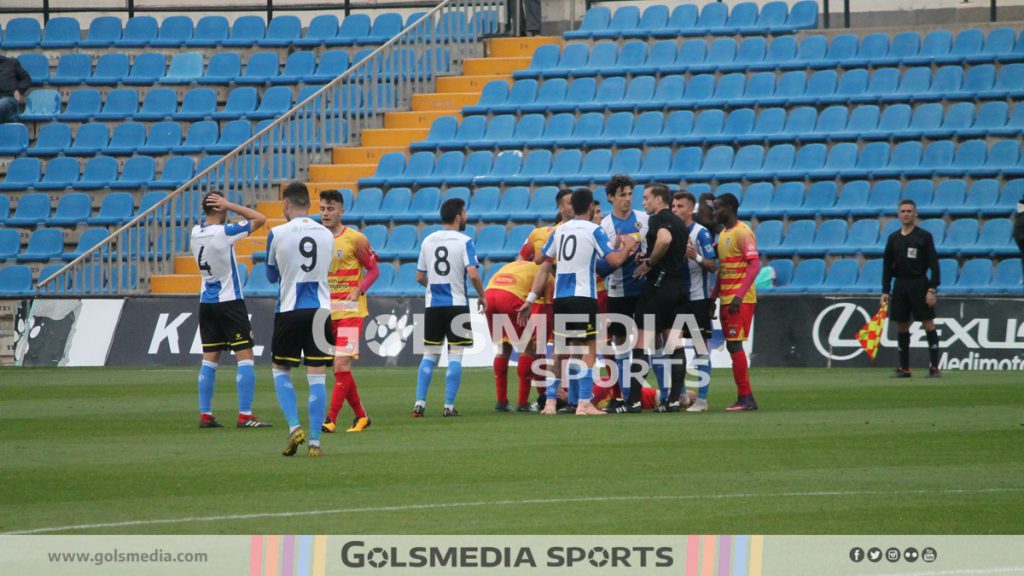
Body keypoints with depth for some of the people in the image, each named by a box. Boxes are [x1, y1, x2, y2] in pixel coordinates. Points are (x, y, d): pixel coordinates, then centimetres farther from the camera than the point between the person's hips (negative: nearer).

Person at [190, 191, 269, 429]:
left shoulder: (196, 233, 2)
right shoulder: (224, 232, -17)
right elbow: (259, 219, -10)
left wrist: (224, 207, 10)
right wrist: (229, 205, -9)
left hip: (206, 303, 7)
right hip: (229, 301, -7)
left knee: (209, 359, 9)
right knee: (245, 356, -4)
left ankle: (205, 415, 6)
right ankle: (244, 415, -11)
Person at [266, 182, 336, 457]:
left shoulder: (278, 234, -5)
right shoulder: (327, 235, 6)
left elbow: (271, 276, 9)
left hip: (290, 310, -2)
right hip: (321, 310, 2)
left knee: (281, 370, 14)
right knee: (317, 376, 3)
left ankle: (294, 427, -3)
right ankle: (315, 441, -1)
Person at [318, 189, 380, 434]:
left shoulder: (355, 239, -6)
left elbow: (373, 270, -1)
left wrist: (358, 290, -15)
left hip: (350, 311, -6)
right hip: (326, 311, 6)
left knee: (341, 363, -15)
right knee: (340, 368, 8)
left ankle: (331, 418, -16)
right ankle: (360, 415, 21)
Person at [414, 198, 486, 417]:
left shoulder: (428, 241, 7)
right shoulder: (464, 242, -8)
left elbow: (420, 277, 11)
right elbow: (473, 274, -18)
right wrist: (482, 296, -3)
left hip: (433, 305, 4)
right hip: (457, 305, -4)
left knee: (429, 355, 10)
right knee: (455, 356, 1)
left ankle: (419, 403, 2)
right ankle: (449, 406, -3)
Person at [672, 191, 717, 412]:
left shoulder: (701, 233, -8)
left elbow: (713, 266, -12)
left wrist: (696, 256, -29)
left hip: (697, 297, -6)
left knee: (701, 348, -3)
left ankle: (702, 398, -2)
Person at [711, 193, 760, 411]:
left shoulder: (742, 232, -11)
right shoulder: (723, 234, 17)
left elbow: (755, 264, -19)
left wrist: (739, 295, -26)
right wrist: (714, 295, 18)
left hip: (740, 300, -9)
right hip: (726, 300, 9)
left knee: (735, 345, -12)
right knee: (732, 346, 8)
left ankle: (745, 398, -12)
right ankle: (744, 398, 10)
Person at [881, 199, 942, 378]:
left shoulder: (924, 236, -2)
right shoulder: (893, 238, 11)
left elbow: (934, 264, -5)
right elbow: (887, 266, 14)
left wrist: (932, 289, -13)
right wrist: (885, 291, 8)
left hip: (919, 285, -4)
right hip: (899, 286, 4)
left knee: (928, 323, -7)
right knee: (901, 326, 5)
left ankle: (935, 367, -8)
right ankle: (904, 368, 11)